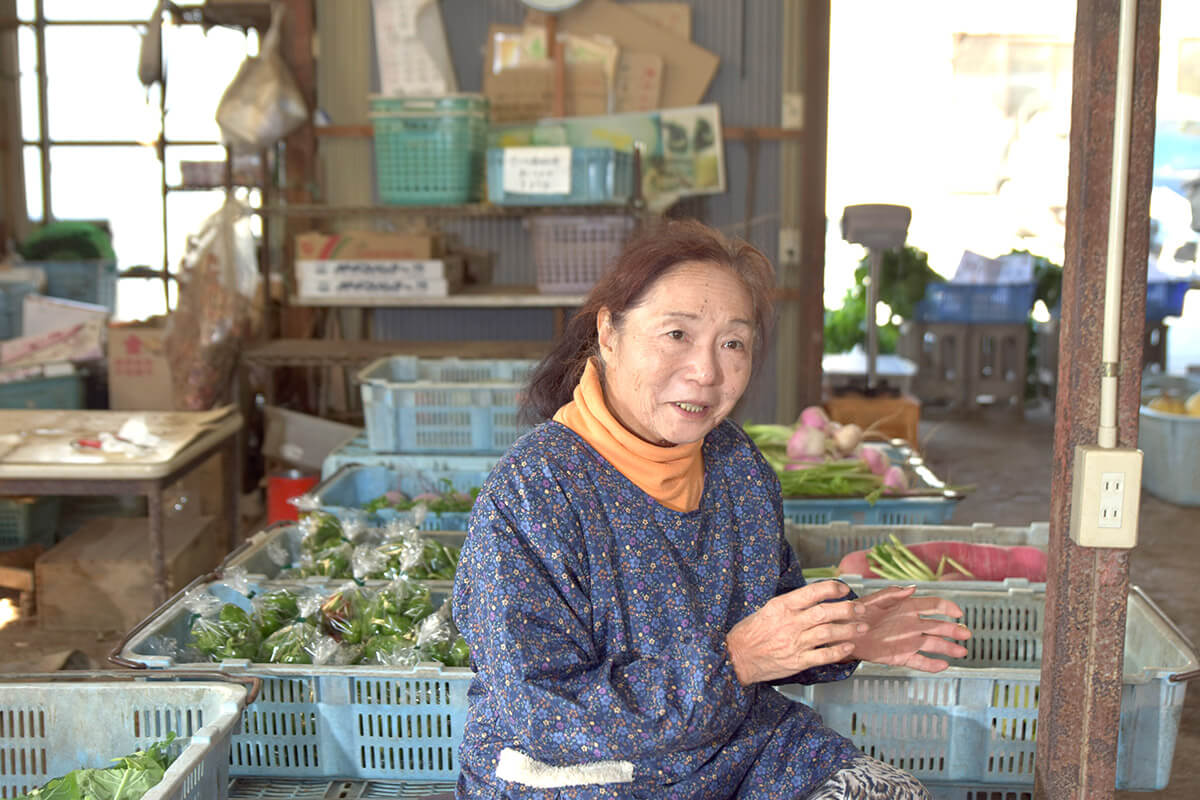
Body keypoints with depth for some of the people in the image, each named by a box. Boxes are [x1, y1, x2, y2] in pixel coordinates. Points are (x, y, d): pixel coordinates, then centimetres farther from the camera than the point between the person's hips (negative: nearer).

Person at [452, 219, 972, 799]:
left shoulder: (737, 462, 1)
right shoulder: (528, 495, -21)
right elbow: (541, 719, -23)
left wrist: (844, 633, -7)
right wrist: (730, 662, -28)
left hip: (736, 753, 5)